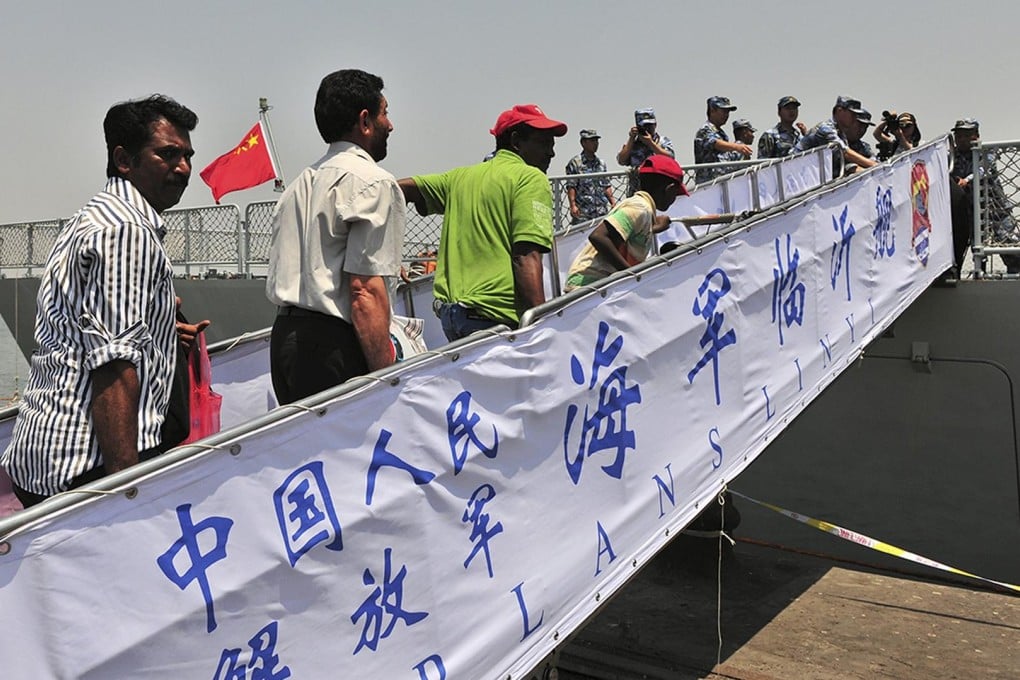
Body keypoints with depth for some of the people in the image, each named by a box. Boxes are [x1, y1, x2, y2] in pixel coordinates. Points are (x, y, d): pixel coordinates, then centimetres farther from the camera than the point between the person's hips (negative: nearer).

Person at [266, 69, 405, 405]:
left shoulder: (302, 182, 19)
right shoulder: (373, 182, -8)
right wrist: (388, 379, -17)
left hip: (282, 336, 9)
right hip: (333, 347, -9)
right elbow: (366, 292, -17)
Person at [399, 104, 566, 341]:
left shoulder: (461, 176, 17)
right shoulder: (531, 178, -4)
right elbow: (526, 258, -15)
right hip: (495, 313, -8)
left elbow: (401, 188, 17)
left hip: (447, 309, 8)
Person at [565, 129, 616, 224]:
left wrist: (612, 201, 12)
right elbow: (571, 187, -6)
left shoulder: (601, 163, 18)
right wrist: (573, 205, -16)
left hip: (602, 211, 5)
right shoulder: (575, 163, -1)